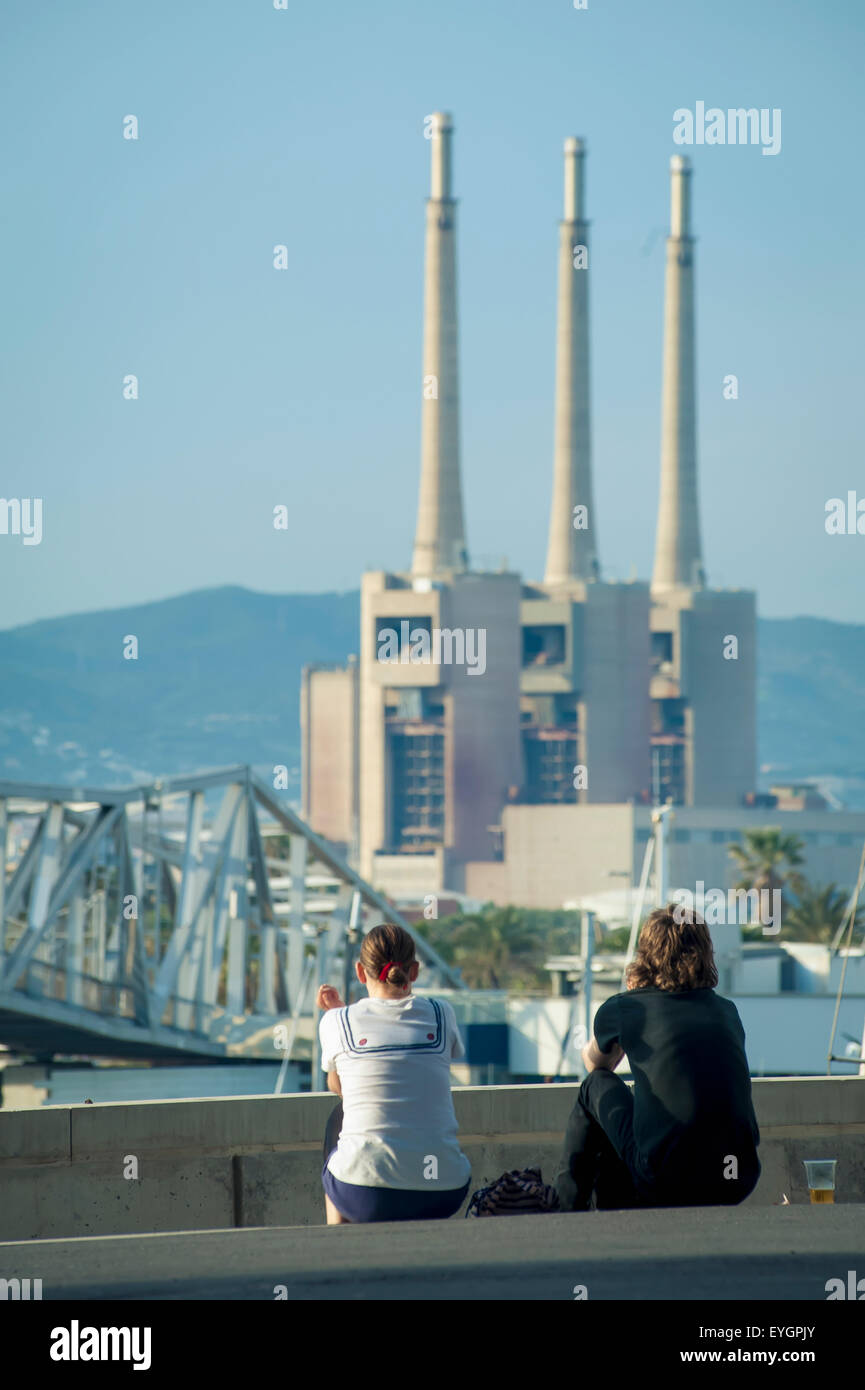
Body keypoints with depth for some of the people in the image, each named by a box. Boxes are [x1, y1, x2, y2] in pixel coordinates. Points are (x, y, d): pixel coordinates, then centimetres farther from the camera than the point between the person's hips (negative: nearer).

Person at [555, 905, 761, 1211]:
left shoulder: (621, 1009, 3)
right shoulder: (727, 1011, 14)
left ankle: (567, 1207, 29)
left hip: (665, 1183, -4)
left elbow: (594, 1062, 27)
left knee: (596, 1085, 22)